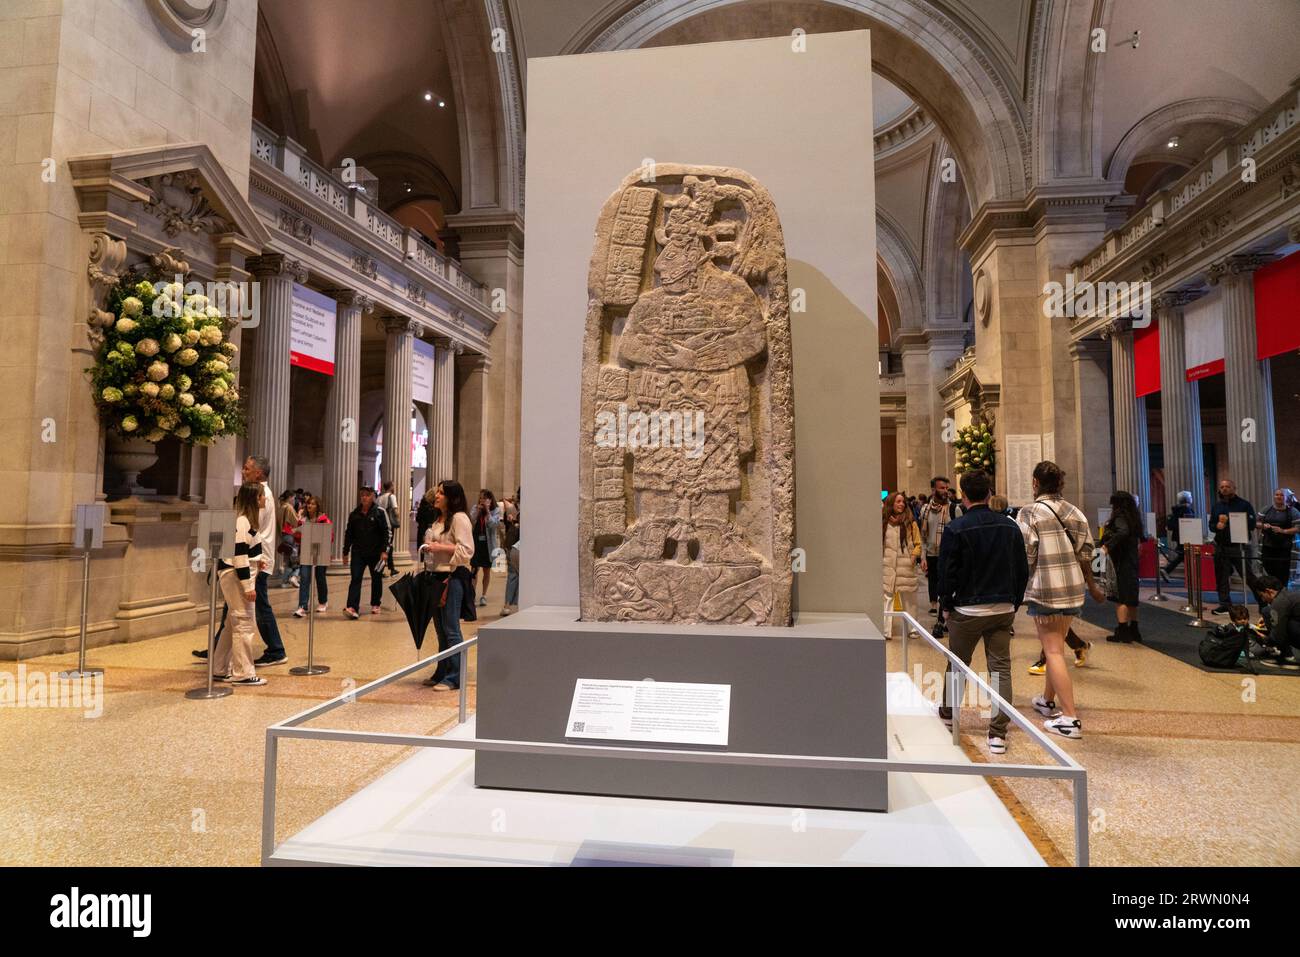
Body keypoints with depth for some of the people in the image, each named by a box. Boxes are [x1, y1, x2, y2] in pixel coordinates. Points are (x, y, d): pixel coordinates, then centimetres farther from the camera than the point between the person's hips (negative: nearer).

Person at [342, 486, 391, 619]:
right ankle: (352, 608, -15)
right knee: (355, 579, -9)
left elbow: (387, 532, -6)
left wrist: (385, 550, -13)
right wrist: (345, 552, 12)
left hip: (376, 553, -2)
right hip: (358, 553, 2)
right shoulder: (354, 513, 8)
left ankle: (375, 605, 25)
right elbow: (348, 533, 14)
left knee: (376, 579, 10)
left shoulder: (380, 512, -3)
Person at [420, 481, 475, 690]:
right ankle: (441, 673, 26)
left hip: (453, 577, -9)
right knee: (440, 628, 15)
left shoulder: (459, 518, -11)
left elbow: (467, 550, -18)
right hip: (437, 576, 9)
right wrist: (427, 549, 10)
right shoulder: (439, 519, 18)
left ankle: (454, 678, 3)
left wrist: (440, 547, -19)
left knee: (451, 629, -4)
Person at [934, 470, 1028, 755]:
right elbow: (1023, 570, 8)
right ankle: (998, 733, 3)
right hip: (1003, 610, 3)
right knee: (1001, 669, 5)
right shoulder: (1009, 526, 3)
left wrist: (946, 604, 4)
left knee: (957, 666, 14)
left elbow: (947, 572, -9)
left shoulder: (956, 528, -12)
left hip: (967, 610, -3)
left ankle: (947, 715, 32)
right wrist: (1014, 602, 16)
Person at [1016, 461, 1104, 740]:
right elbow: (1086, 553, 10)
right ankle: (1048, 701, 36)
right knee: (1056, 646, 20)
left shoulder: (1029, 513, -11)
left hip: (1044, 588, -6)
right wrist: (1091, 585, 22)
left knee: (1053, 651, -2)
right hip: (1074, 588, 6)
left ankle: (1070, 718, -4)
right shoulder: (1073, 512, 7)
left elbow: (1025, 556, -14)